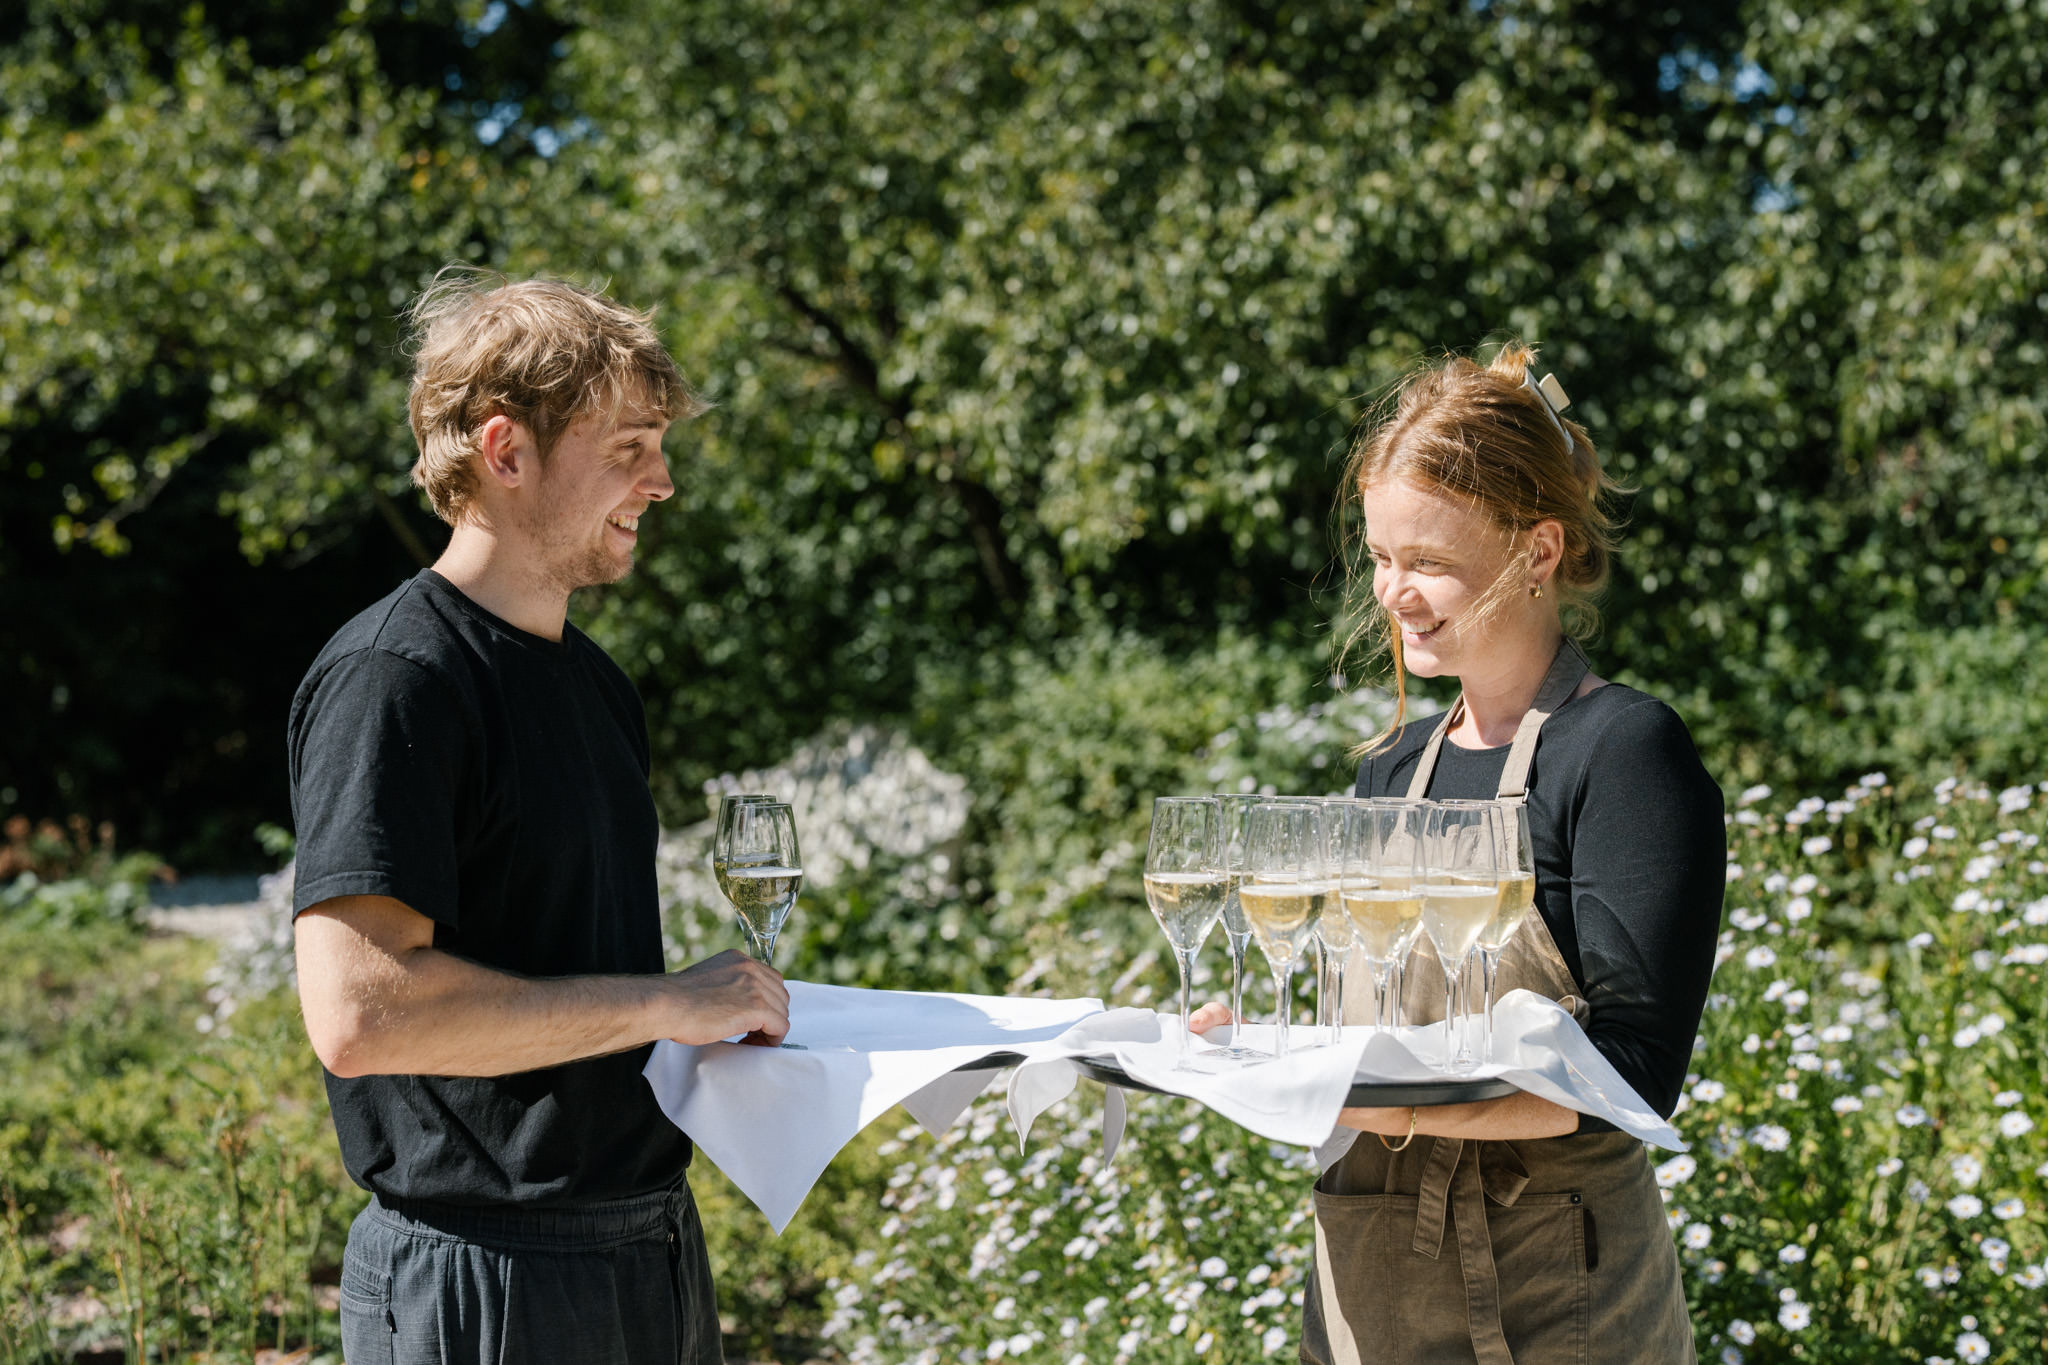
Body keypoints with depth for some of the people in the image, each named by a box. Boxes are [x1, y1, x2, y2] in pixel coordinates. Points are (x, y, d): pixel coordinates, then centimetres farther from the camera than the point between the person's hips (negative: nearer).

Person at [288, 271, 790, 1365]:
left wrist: (736, 1011, 7)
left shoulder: (593, 680, 14)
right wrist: (665, 1004, -19)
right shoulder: (392, 679, -15)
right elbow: (358, 1014, -25)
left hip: (654, 1251, 8)